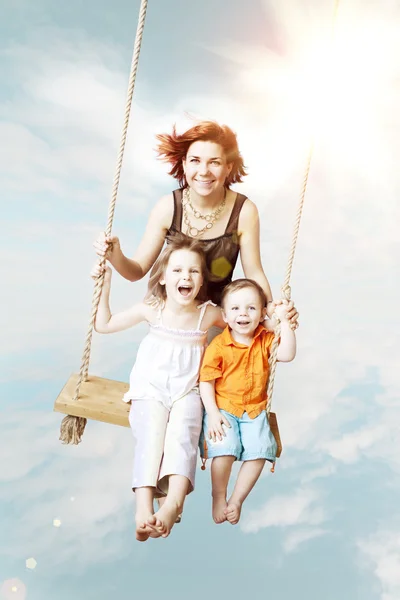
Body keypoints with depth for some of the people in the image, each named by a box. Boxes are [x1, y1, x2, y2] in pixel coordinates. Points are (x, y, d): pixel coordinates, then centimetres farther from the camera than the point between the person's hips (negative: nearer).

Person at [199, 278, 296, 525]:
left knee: (259, 452, -17)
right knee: (225, 450, -24)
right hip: (223, 408, -3)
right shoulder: (218, 345, -7)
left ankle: (237, 500, 7)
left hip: (254, 410, 3)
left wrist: (285, 321, -16)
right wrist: (212, 412, -16)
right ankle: (218, 497, 6)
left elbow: (287, 355, -13)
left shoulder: (265, 340, 3)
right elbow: (206, 381, -6)